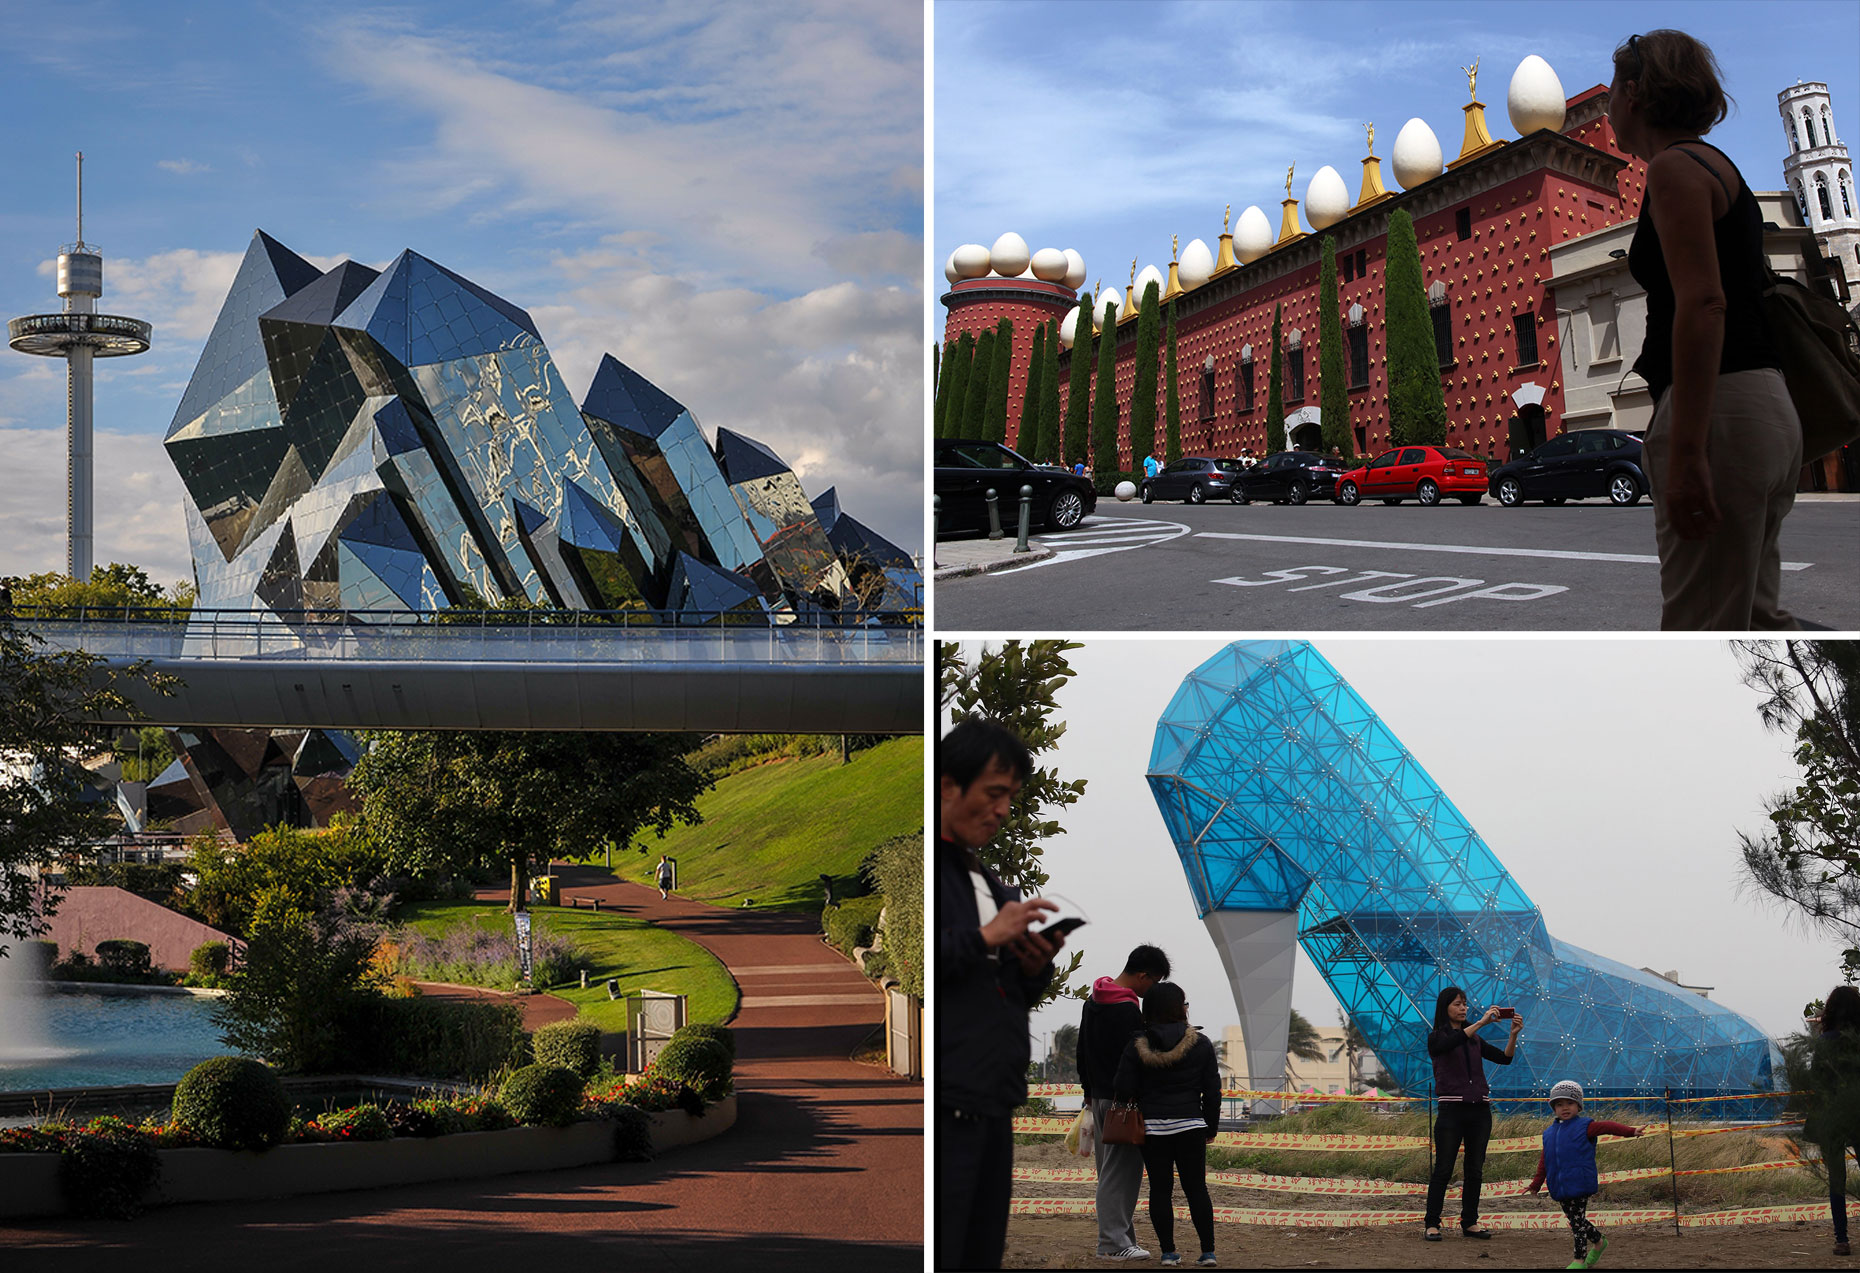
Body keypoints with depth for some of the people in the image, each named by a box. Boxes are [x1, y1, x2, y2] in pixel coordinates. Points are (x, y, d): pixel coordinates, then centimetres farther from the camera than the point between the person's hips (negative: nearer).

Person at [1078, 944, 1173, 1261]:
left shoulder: (1092, 1002, 15)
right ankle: (1114, 1242, -6)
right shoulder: (1128, 1010, -17)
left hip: (1098, 1096, 10)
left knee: (1110, 1169, 14)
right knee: (1121, 1171, -7)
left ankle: (1118, 1233, 19)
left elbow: (1082, 1052, 23)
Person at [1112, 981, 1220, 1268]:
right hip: (1189, 1125, 0)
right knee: (1196, 1188, 7)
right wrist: (1211, 1127, 13)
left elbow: (1123, 1089, -5)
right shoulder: (1200, 1044, -1)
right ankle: (1208, 1251, 6)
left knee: (1160, 1189, 5)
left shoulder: (1136, 1046, -3)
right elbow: (1212, 1090, 3)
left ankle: (1168, 1251, 5)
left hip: (1151, 1127, 0)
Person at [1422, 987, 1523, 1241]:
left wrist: (1514, 1034, -8)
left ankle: (1470, 1222, 15)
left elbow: (1504, 1058, 8)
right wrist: (1481, 1022, -28)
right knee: (1443, 1169, -6)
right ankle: (1431, 1224, -3)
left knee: (1475, 1170, 7)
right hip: (1452, 1109, -5)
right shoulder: (1437, 1038, 0)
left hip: (1479, 1110, 5)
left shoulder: (1474, 1039, 17)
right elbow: (1452, 1042, -23)